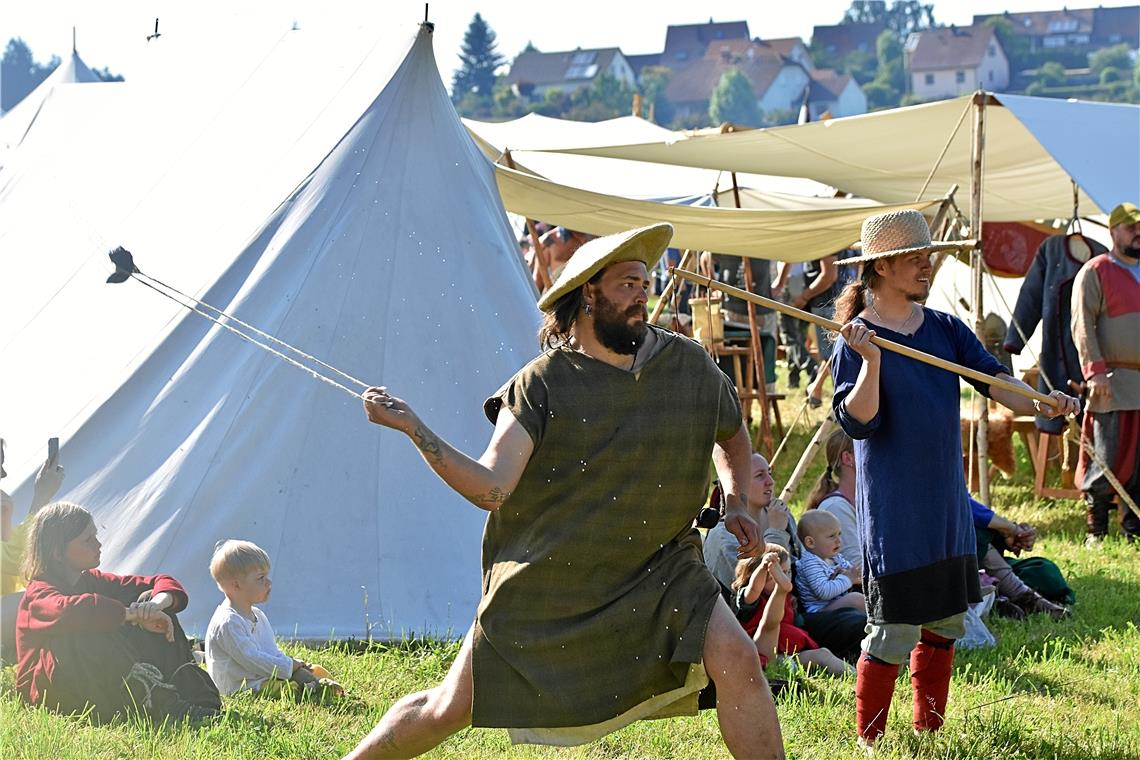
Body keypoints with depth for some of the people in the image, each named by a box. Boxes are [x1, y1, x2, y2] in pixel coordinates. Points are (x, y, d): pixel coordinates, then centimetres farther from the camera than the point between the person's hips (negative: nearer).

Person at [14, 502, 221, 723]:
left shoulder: (93, 581, 12)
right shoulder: (38, 594, -13)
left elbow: (163, 583, 7)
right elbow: (71, 610, -38)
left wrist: (158, 602, -18)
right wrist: (135, 614, -38)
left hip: (101, 687, 7)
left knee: (150, 599, -5)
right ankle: (161, 703, -43)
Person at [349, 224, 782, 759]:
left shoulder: (688, 366, -3)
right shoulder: (542, 385, -13)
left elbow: (732, 436, 19)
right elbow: (490, 488, -22)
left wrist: (736, 503, 3)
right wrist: (411, 427, -30)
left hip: (657, 574, 2)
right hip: (545, 583, -2)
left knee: (737, 660, -22)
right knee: (449, 710, 4)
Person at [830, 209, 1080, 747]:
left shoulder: (944, 329, 7)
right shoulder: (858, 340, -10)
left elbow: (992, 378, -2)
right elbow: (857, 423, -18)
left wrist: (1038, 403, -20)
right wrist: (871, 360, -30)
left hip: (947, 504, 7)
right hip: (894, 512, -7)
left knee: (946, 623, 14)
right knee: (893, 629, -5)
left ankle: (929, 733, 27)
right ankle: (871, 742, 8)